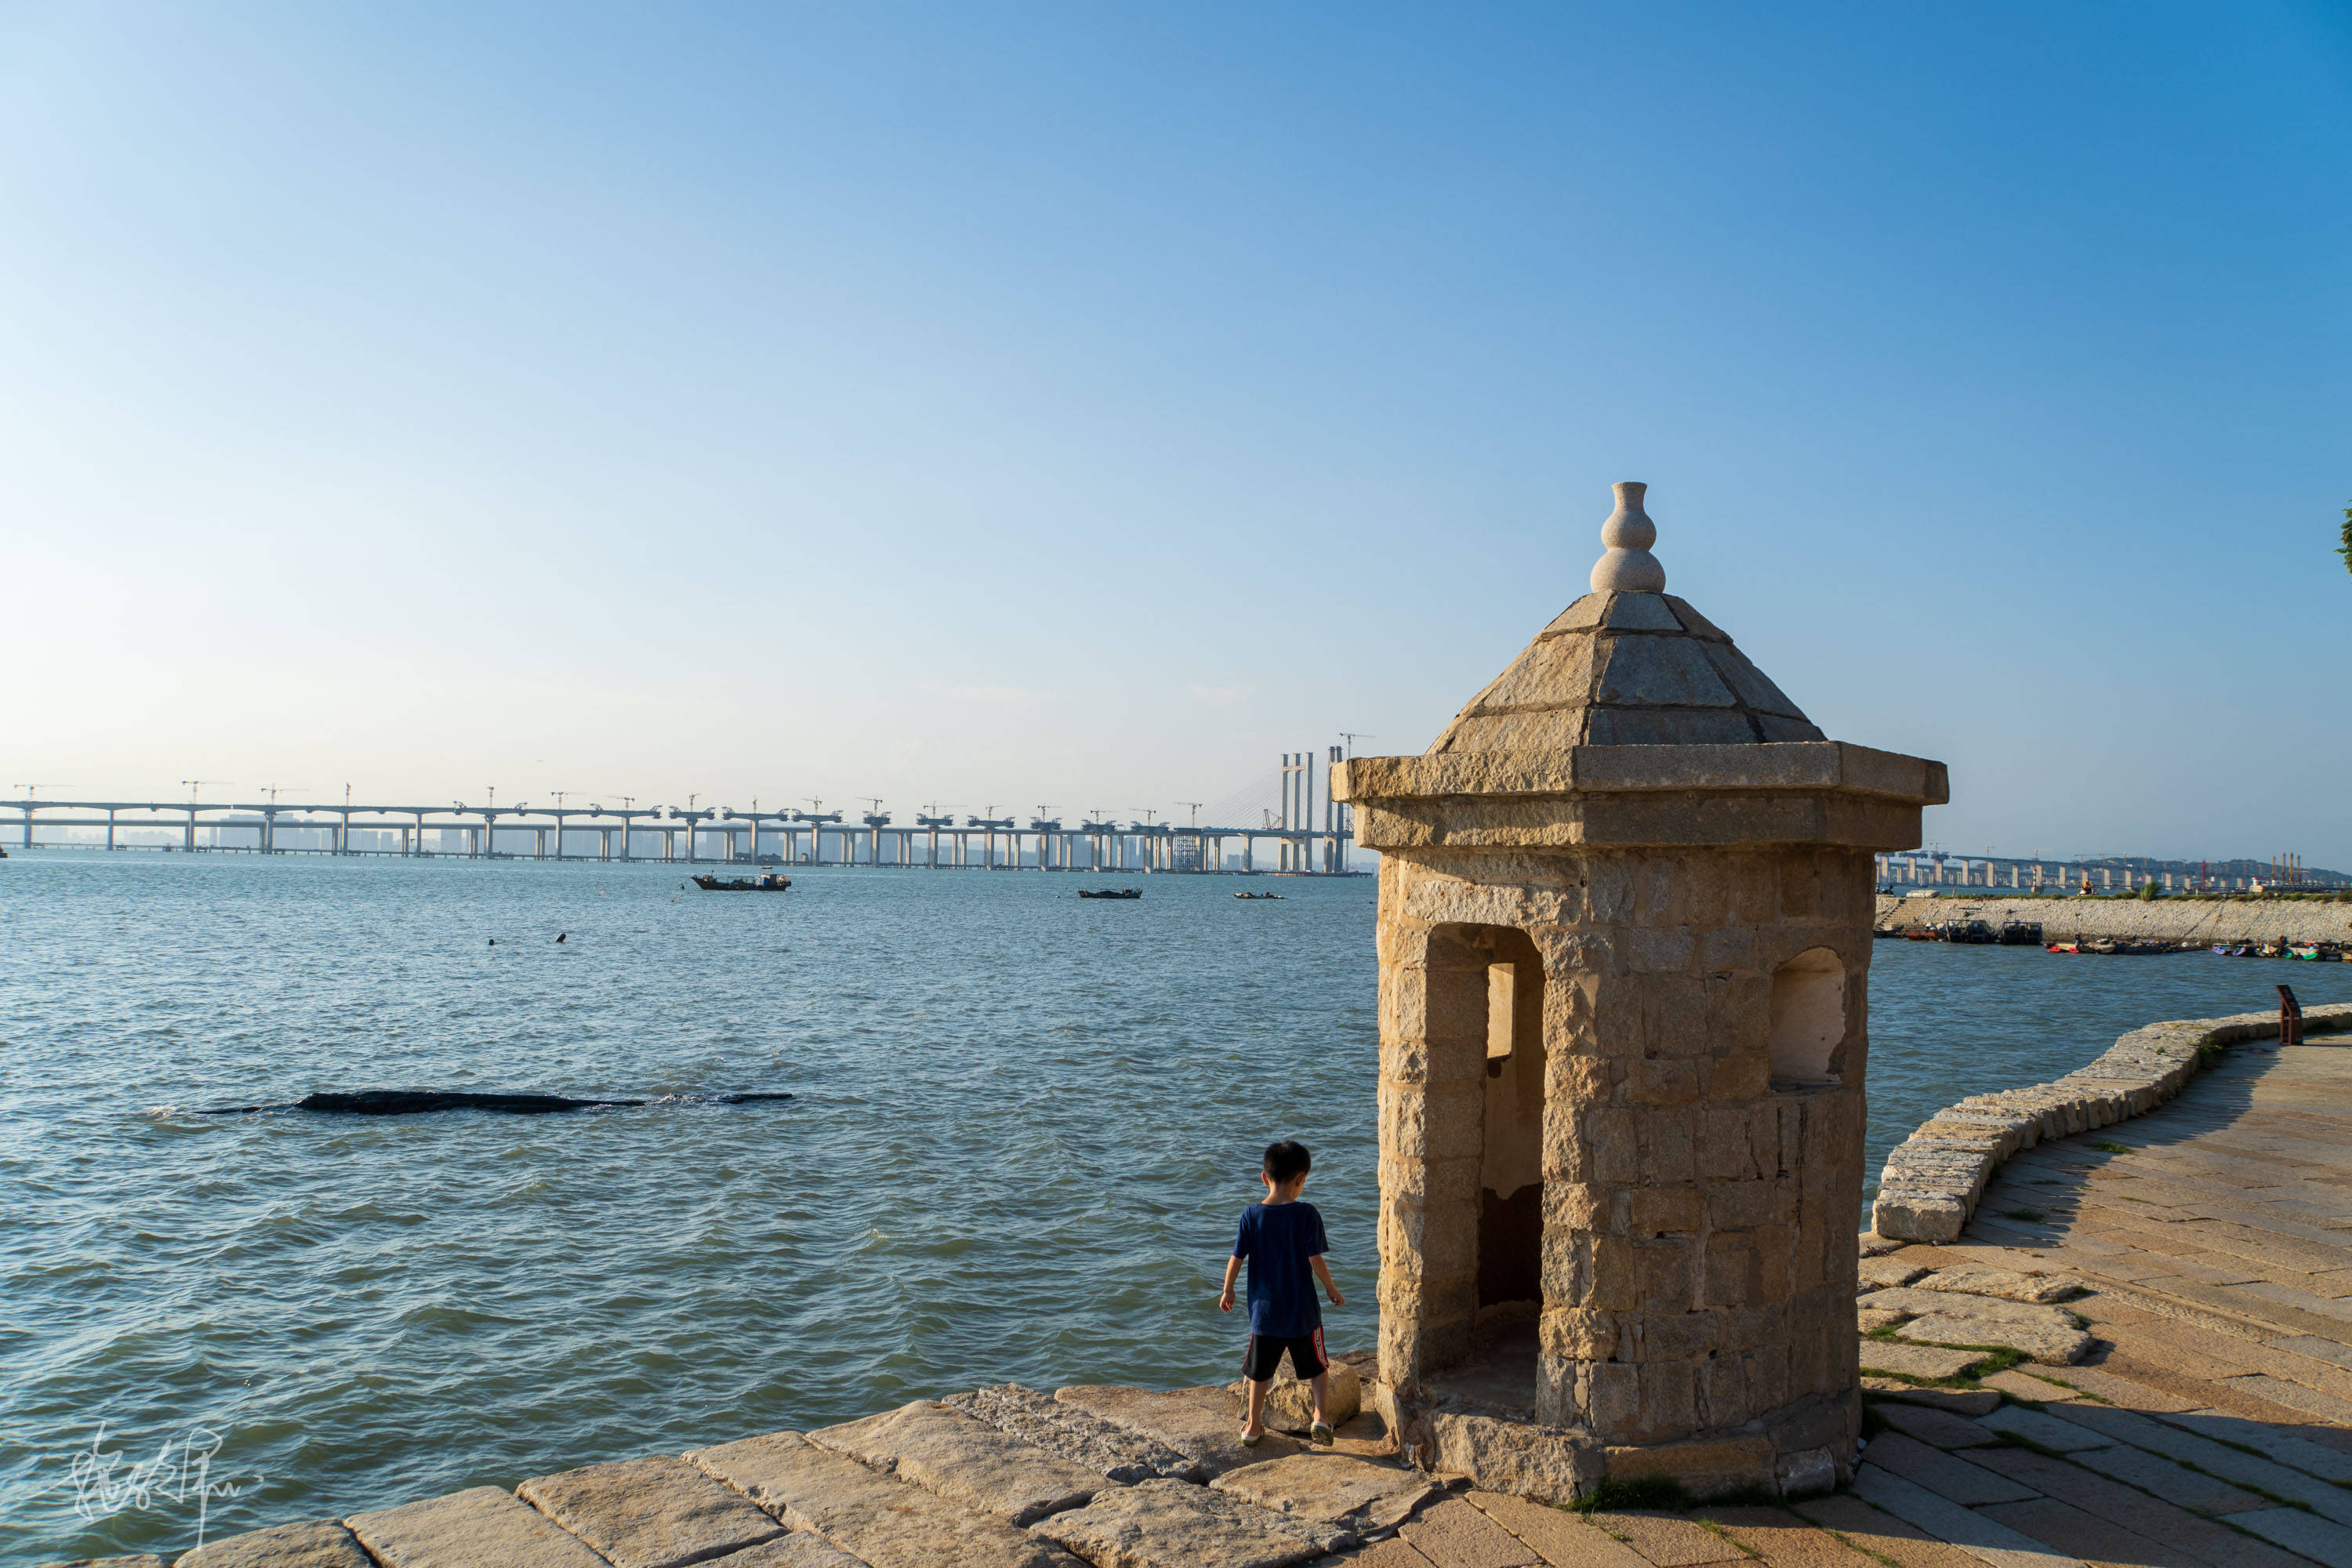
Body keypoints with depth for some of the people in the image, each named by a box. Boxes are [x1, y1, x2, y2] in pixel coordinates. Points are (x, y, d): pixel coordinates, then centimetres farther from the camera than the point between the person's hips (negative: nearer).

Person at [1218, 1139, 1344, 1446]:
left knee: (1260, 1371, 18)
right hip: (1302, 1310, -2)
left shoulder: (1251, 1215, -7)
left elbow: (1237, 1259, -4)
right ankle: (1319, 1416, 4)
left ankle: (1253, 1427, 26)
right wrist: (1331, 1289, 3)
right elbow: (1315, 1260, -14)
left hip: (1264, 1310, 2)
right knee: (1318, 1366, 19)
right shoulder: (1306, 1214, -14)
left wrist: (1227, 1291, 12)